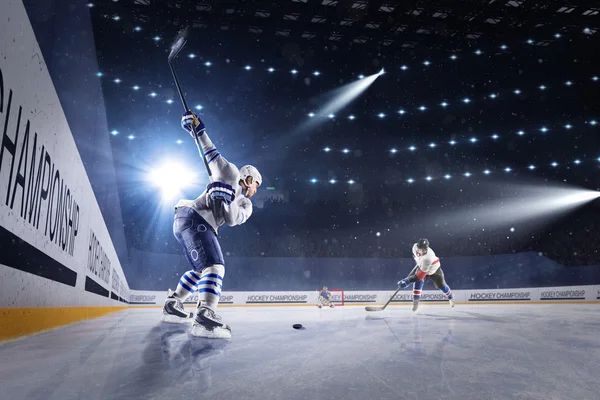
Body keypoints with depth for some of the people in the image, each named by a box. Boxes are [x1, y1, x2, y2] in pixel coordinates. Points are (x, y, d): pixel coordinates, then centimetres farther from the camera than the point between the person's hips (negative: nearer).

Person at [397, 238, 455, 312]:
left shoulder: (427, 258, -47)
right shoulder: (415, 247, -31)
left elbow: (421, 274, -46)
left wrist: (407, 281, -49)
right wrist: (416, 258, 10)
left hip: (433, 268, -4)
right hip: (421, 265, 4)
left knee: (440, 284, 7)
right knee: (418, 281, -20)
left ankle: (450, 297, 36)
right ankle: (416, 300, -13)